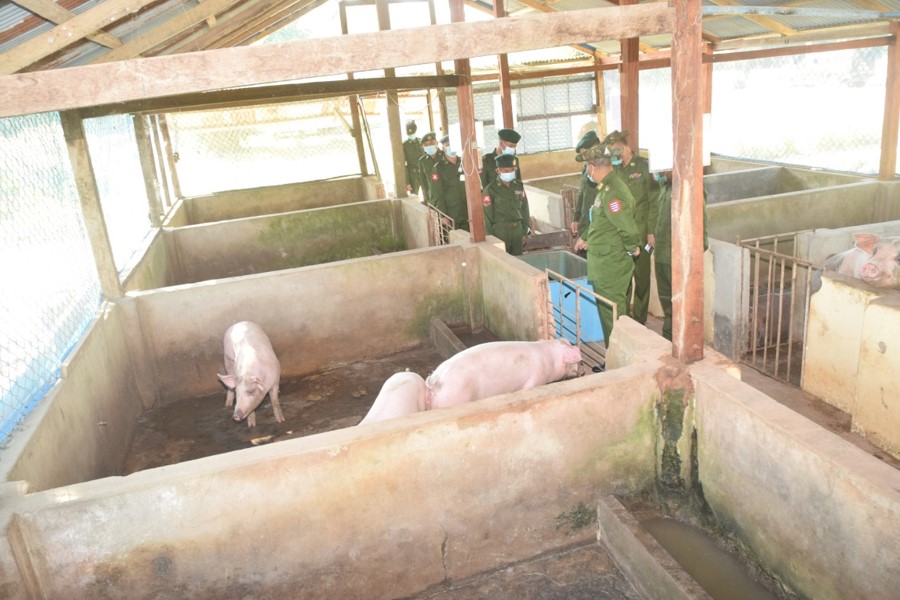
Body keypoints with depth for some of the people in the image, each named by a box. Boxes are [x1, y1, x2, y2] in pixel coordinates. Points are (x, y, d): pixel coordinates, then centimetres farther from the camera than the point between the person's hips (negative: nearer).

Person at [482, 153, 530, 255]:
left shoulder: (519, 186, 6)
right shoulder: (490, 190, -8)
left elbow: (524, 209, 11)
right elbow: (487, 216, -7)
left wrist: (525, 232, 9)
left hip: (517, 229, 4)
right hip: (500, 230, -4)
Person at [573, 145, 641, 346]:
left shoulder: (612, 193, -24)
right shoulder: (606, 187, 9)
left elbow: (629, 228, -27)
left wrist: (632, 248, -11)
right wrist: (585, 238, 31)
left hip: (610, 266, -10)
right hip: (604, 263, 10)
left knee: (612, 315, 0)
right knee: (608, 311, 19)